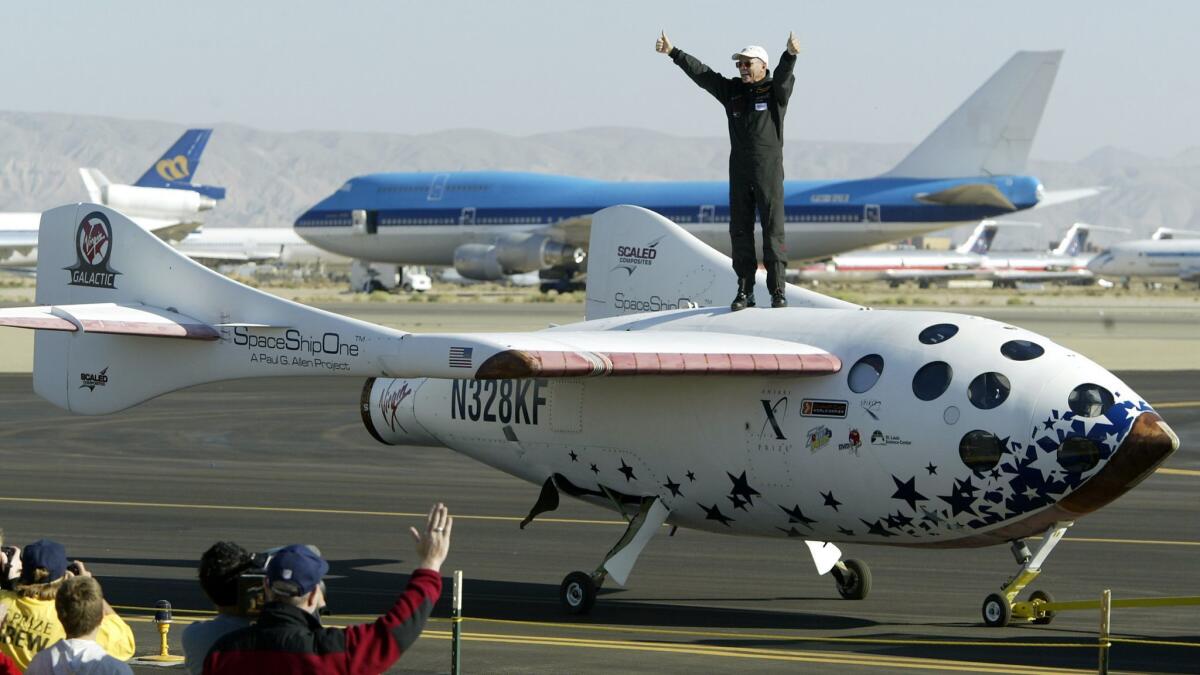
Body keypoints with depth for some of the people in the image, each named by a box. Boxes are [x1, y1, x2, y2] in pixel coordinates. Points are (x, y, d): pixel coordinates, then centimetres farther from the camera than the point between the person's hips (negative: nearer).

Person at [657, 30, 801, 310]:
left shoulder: (775, 90, 0)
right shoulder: (732, 91, 11)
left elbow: (783, 75, -21)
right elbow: (700, 73, 6)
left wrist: (790, 55, -43)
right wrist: (673, 53, -3)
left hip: (769, 170, -4)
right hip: (739, 170, 4)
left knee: (773, 230, -5)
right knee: (740, 231, 3)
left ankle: (777, 290, -2)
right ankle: (745, 291, 7)